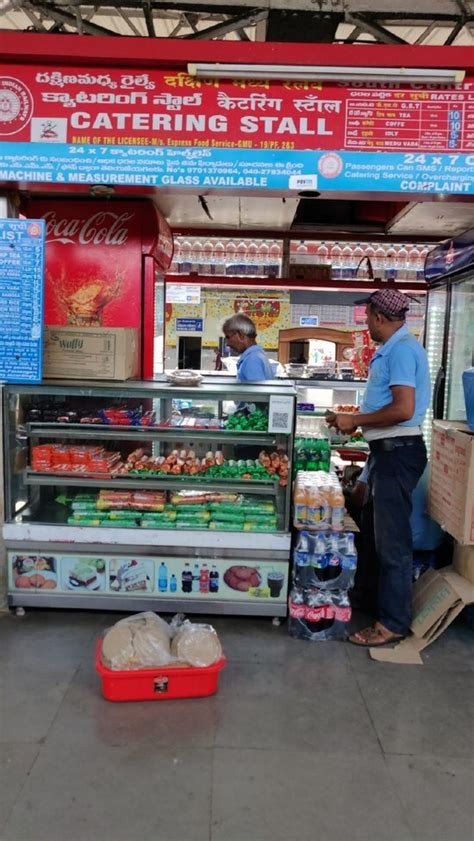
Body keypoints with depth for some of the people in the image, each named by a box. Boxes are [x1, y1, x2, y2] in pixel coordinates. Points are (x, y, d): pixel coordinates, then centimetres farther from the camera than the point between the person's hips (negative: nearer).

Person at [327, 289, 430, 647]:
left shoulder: (402, 349, -16)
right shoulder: (391, 349, 15)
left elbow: (404, 409, -24)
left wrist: (355, 421, -16)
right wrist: (354, 420, 14)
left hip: (398, 452, -11)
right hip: (387, 451, 11)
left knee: (392, 540, -2)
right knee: (373, 531, 20)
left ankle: (393, 623, 10)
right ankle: (382, 601, 35)